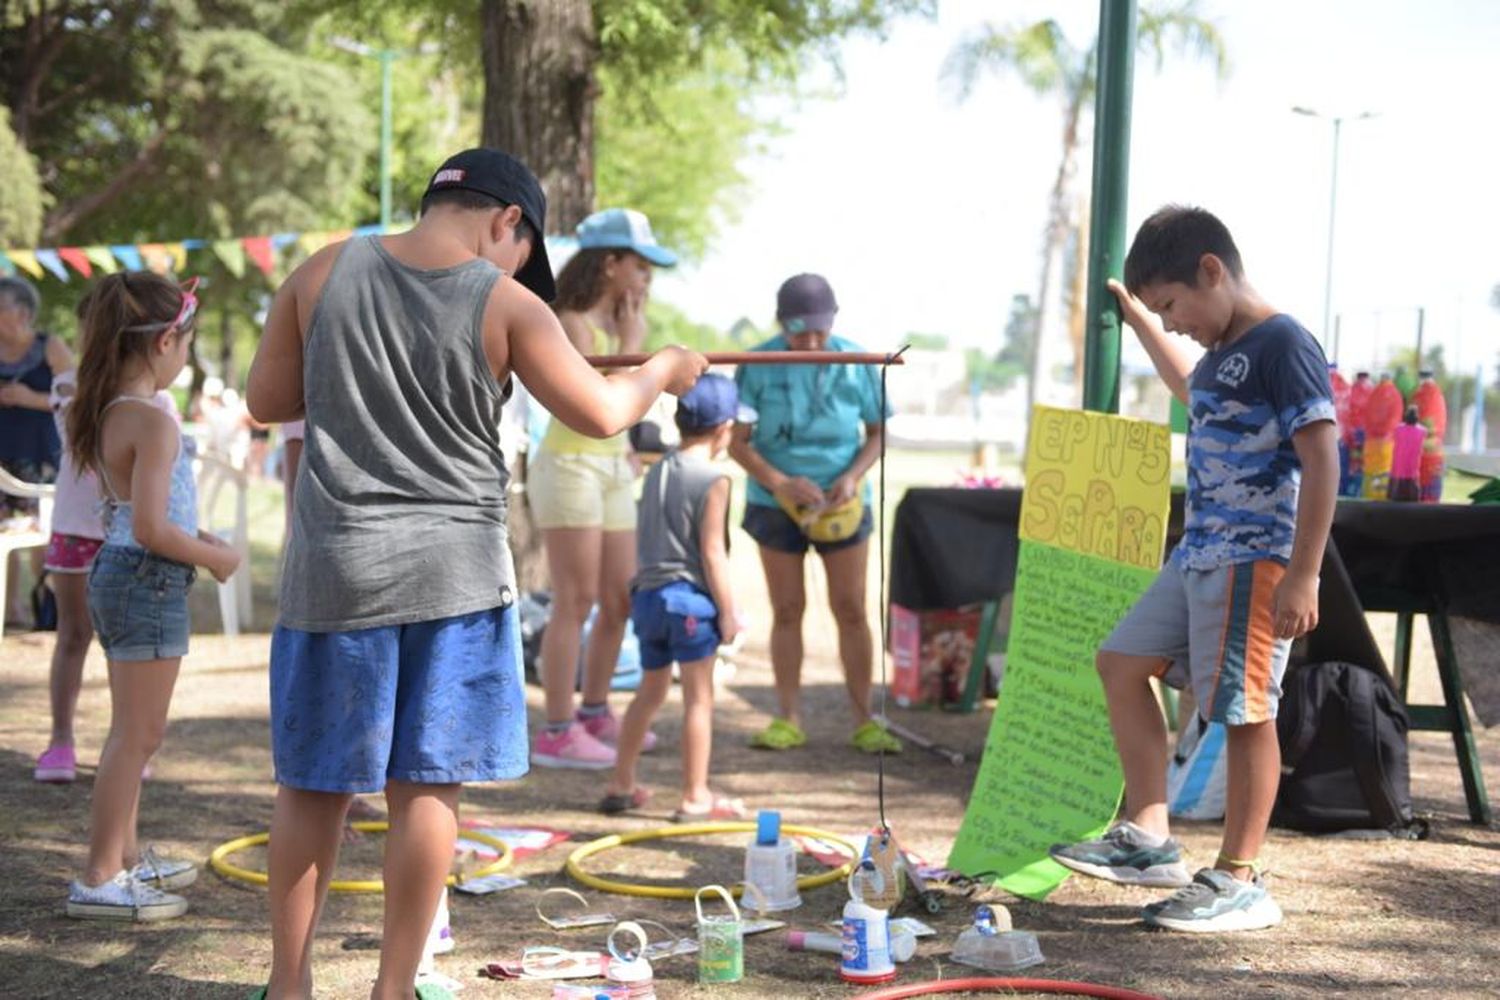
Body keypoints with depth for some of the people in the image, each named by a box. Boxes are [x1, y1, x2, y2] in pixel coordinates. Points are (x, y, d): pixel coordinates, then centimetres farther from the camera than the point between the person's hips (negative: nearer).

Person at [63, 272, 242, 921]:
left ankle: (123, 857, 32)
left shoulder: (105, 412, 8)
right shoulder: (153, 422, -20)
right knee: (137, 734, -2)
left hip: (114, 573, 10)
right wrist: (215, 558, -11)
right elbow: (150, 528, -25)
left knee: (132, 731, 20)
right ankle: (100, 880, 3)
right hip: (149, 581, -10)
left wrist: (196, 538, 15)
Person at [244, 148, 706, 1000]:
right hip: (455, 572, -2)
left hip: (336, 567, 2)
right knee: (428, 785, 6)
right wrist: (661, 374, 15)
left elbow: (266, 401, 6)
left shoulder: (325, 274, 0)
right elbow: (599, 413, -3)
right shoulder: (506, 305, -7)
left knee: (315, 784, 11)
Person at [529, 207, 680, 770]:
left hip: (611, 471, 9)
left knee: (620, 601, 12)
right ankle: (557, 734, -3)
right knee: (576, 603, -8)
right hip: (570, 467, -9)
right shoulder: (572, 324, -14)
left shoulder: (612, 322, 12)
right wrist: (632, 342, -15)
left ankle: (594, 713, 26)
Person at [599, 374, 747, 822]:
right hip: (691, 597, -7)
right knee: (699, 697, 1)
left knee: (650, 692, 19)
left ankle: (621, 786, 25)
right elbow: (712, 553, -15)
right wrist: (728, 613, -10)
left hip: (648, 594, 7)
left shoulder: (656, 473, 10)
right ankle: (695, 798, 4)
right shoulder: (713, 481, -12)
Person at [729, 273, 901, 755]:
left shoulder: (854, 362, -6)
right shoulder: (758, 366, -10)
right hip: (776, 503, -1)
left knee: (851, 610, 2)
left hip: (842, 505, 1)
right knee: (787, 610, 6)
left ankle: (863, 720, 10)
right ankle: (788, 719, 14)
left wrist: (854, 476, -16)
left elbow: (877, 432, 2)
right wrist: (779, 482, -23)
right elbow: (737, 442, -9)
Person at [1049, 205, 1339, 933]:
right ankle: (1149, 838, 15)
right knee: (1122, 662, 12)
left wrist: (1302, 575, -23)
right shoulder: (1221, 353, 16)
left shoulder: (1281, 344, -13)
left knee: (1244, 710, -5)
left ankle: (1239, 882, 4)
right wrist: (1137, 321, 42)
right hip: (1199, 553, 10)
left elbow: (1321, 459, -19)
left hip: (1256, 560, -10)